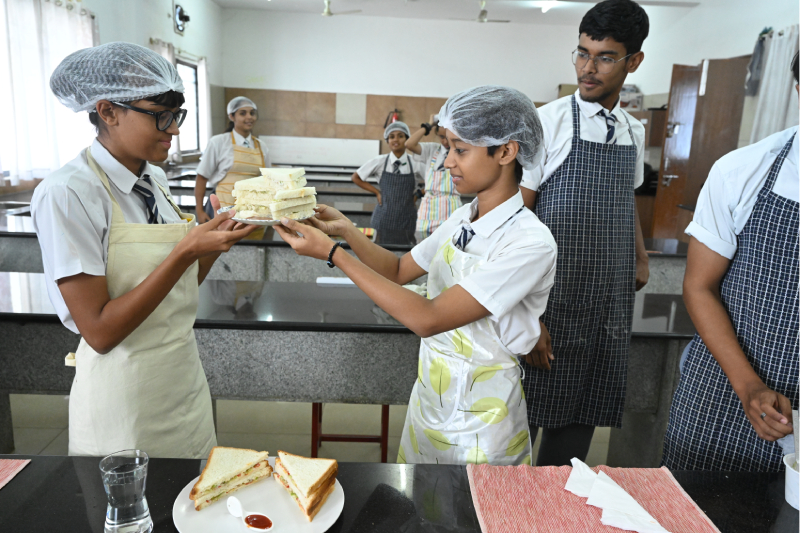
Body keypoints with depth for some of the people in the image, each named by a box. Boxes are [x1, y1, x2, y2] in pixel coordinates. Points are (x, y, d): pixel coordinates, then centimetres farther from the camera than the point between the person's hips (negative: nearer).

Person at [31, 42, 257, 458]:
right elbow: (100, 332, -21)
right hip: (125, 403, -7)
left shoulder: (154, 181, 3)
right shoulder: (66, 194, -18)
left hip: (185, 380, 7)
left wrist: (216, 235, -9)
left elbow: (177, 290, 6)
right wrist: (185, 252, -27)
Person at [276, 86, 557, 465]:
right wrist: (345, 230, -6)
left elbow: (428, 319, -30)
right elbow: (398, 270, 10)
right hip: (429, 397, 7)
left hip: (477, 422, -6)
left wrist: (331, 253, -27)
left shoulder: (531, 243, -25)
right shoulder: (464, 220, -1)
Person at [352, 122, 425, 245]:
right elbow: (356, 177, 12)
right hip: (384, 219, 0)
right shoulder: (379, 163, 0)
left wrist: (417, 195, 2)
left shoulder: (415, 164, -1)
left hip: (407, 220, 0)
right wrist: (377, 192, 5)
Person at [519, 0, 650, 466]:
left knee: (580, 424, 15)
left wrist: (640, 257, 9)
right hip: (553, 305, -5)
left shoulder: (634, 131, 10)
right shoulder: (550, 122, -10)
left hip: (610, 310, 6)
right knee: (526, 415, 5)